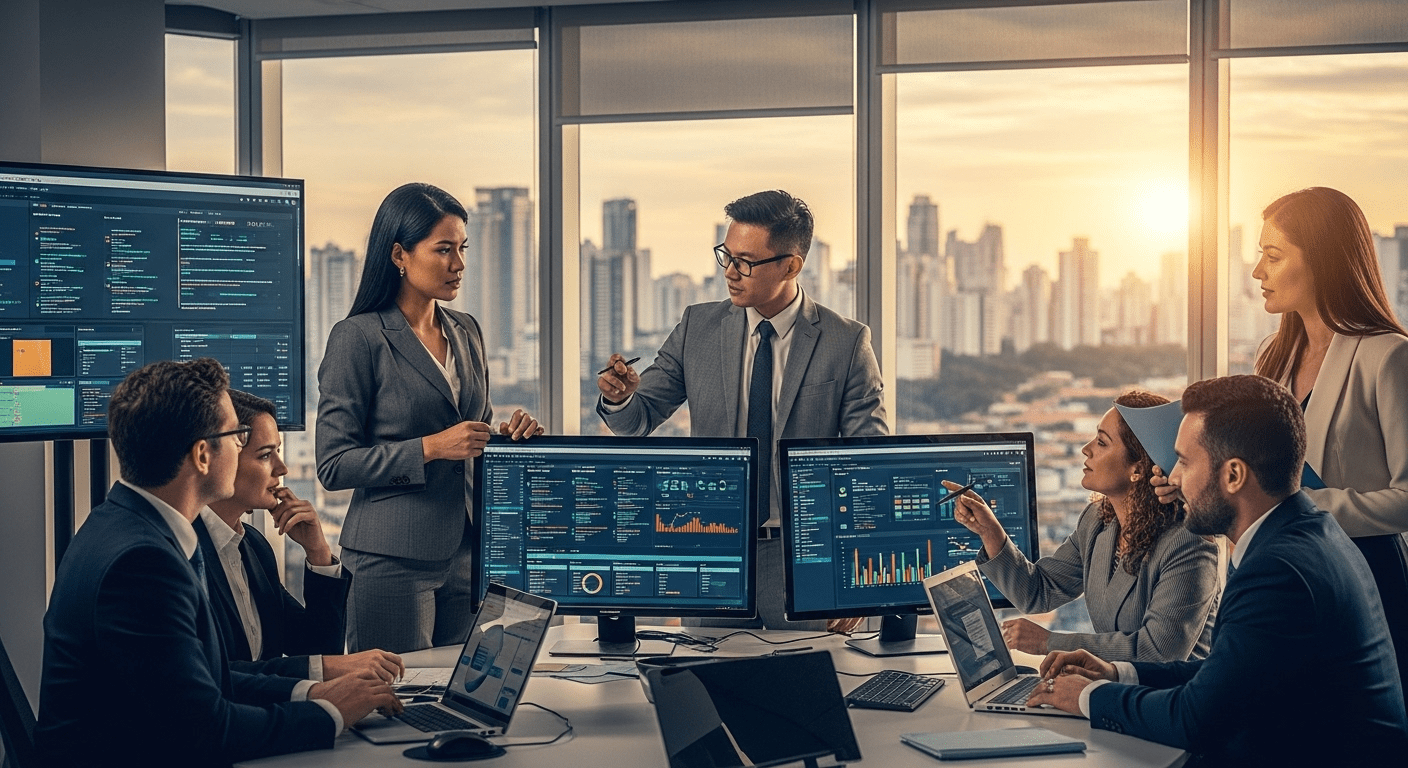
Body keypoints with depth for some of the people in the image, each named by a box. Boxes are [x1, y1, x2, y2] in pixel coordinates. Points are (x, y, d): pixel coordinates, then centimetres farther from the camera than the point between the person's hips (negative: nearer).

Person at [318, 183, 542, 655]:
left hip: (465, 553, 6)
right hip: (392, 558, -6)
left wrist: (508, 436, 2)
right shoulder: (358, 338, -7)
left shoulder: (466, 332, 12)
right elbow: (334, 466, -11)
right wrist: (430, 448, -18)